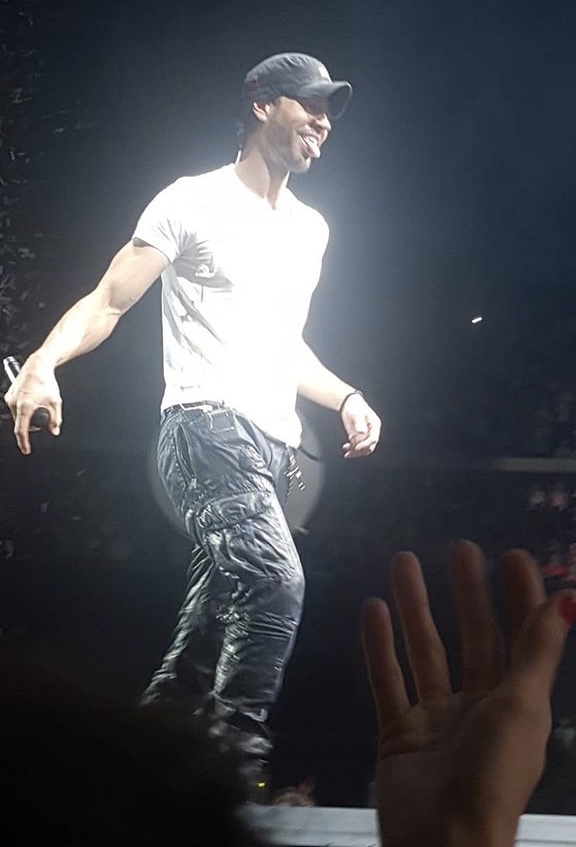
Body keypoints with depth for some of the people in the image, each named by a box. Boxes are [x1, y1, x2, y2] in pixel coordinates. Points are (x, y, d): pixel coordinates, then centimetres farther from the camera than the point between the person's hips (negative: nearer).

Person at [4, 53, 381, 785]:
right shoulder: (193, 203, 0)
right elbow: (106, 304, -6)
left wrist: (346, 398, 16)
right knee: (275, 579, -28)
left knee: (222, 605, 6)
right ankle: (237, 741, -19)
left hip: (273, 443, 8)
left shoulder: (311, 229, 21)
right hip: (206, 424, -8)